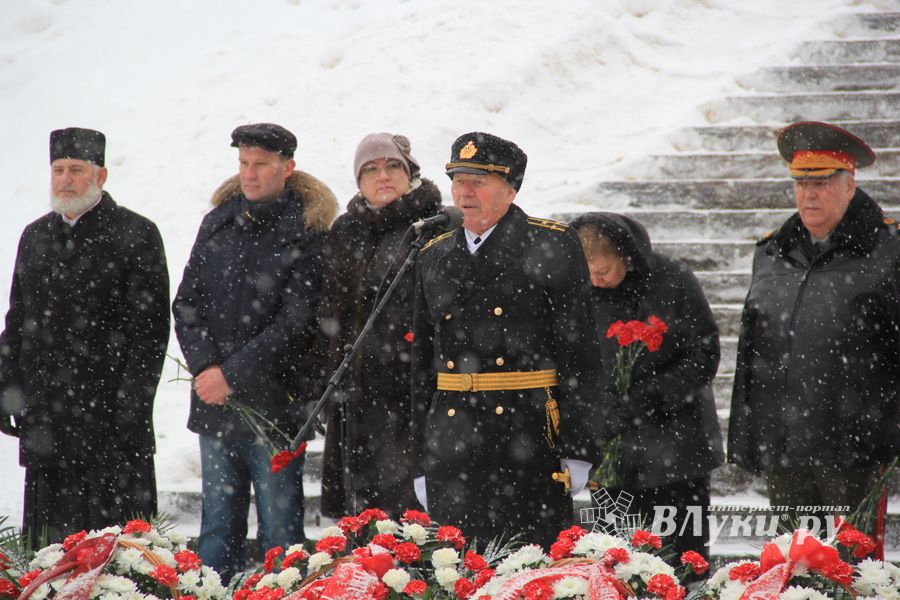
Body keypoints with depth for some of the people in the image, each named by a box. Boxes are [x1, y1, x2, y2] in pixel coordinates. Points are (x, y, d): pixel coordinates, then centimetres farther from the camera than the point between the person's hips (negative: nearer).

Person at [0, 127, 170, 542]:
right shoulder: (35, 237, 16)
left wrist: (129, 403, -13)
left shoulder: (136, 235, -2)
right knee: (49, 534, 6)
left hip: (111, 413, -5)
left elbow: (150, 328, -6)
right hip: (44, 420, 5)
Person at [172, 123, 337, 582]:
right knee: (218, 527, 10)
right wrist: (204, 366, -7)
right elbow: (187, 304, 10)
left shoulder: (307, 231, -6)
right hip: (214, 405, 5)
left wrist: (232, 373, -14)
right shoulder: (218, 223, 11)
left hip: (274, 405, -5)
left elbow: (297, 321, -12)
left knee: (279, 530, -1)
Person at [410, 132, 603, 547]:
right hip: (452, 444, 4)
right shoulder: (434, 258, 15)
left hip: (529, 436, -4)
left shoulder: (551, 247, 0)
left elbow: (578, 350, -3)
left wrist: (577, 449, -9)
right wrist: (421, 463, 14)